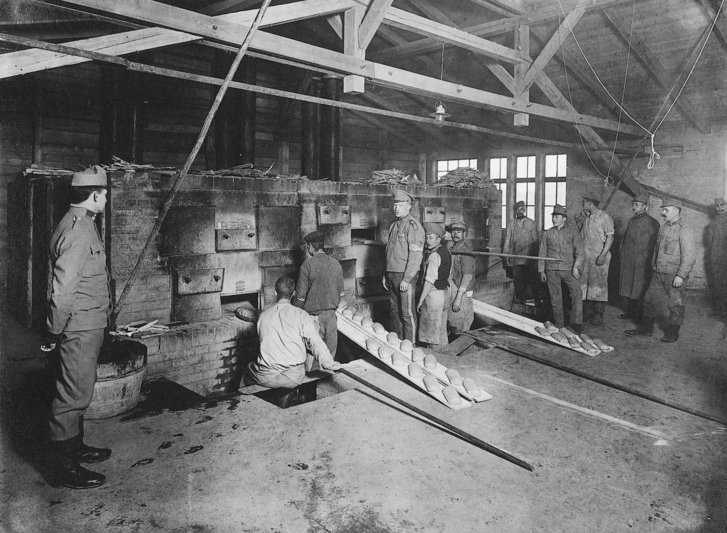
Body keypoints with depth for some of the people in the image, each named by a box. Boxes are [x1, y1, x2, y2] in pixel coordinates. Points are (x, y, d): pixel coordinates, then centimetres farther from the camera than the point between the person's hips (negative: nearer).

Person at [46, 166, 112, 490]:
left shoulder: (83, 224, 12)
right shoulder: (78, 231, -21)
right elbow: (63, 289, -24)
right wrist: (55, 332, -16)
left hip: (89, 326, 10)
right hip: (80, 328, -10)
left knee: (78, 391, 20)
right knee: (74, 394, -1)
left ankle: (75, 448, 35)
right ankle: (63, 468, 10)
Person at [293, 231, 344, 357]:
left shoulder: (307, 265, -12)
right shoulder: (336, 264, 3)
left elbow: (300, 296, -10)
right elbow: (340, 292, 10)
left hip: (314, 314, -4)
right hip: (331, 313, 5)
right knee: (330, 351, 13)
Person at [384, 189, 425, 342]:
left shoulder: (413, 226, -11)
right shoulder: (394, 226, 16)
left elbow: (415, 255, -17)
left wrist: (406, 279, -20)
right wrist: (386, 275, 18)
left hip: (405, 276, -8)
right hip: (391, 275, 8)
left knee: (407, 313, -3)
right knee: (395, 310, 13)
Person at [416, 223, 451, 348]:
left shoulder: (433, 255, -18)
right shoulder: (445, 251, 9)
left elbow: (429, 281, -21)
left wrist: (420, 301, -17)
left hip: (433, 294, -9)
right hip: (444, 293, 9)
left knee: (432, 331, 1)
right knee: (441, 329, 18)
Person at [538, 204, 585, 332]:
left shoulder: (572, 231, 7)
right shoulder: (547, 234, 11)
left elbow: (580, 252, 4)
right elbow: (542, 253, 14)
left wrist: (576, 266, -8)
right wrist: (541, 271, 9)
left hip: (569, 269, -1)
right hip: (552, 270, 1)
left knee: (577, 294, -15)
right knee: (555, 298, 3)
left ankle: (577, 323, -8)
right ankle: (559, 326, 12)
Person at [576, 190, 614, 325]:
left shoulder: (604, 217, -6)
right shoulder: (584, 217, 12)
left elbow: (610, 237, -9)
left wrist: (603, 254, -18)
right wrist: (579, 222, 4)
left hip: (599, 257, -6)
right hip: (585, 256, 6)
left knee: (598, 285, -2)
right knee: (584, 284, 7)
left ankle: (598, 315, 4)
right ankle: (587, 313, 17)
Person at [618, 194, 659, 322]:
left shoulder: (651, 222, -7)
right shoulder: (631, 220, 15)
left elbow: (654, 243, -10)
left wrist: (648, 258, -14)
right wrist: (621, 251, 15)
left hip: (641, 261, -7)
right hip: (627, 261, 7)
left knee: (639, 287, -2)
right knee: (627, 286, 11)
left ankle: (639, 314, 7)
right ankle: (630, 311, 22)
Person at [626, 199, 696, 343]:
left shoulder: (684, 231, -14)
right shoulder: (663, 228, 11)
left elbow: (689, 257, -18)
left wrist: (680, 276, -20)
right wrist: (653, 266, 17)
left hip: (674, 276, -8)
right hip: (658, 274, 8)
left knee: (675, 305, 4)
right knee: (650, 300, 12)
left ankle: (672, 333, 16)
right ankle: (645, 328, 23)